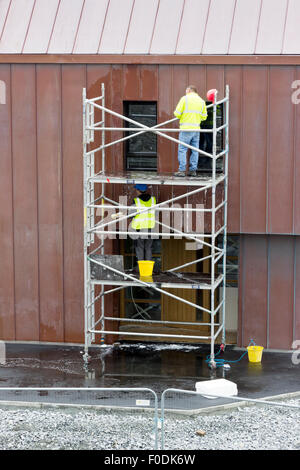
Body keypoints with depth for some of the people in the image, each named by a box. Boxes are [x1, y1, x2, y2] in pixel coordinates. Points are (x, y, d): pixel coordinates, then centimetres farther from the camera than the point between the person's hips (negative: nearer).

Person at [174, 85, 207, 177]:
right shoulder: (201, 101, 11)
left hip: (186, 129, -5)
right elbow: (204, 116, 12)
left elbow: (177, 113, -6)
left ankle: (182, 170, -7)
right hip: (196, 129, 5)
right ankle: (193, 170, 10)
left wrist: (181, 117, 15)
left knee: (182, 149, -2)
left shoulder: (185, 99, -3)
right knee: (195, 150, 9)